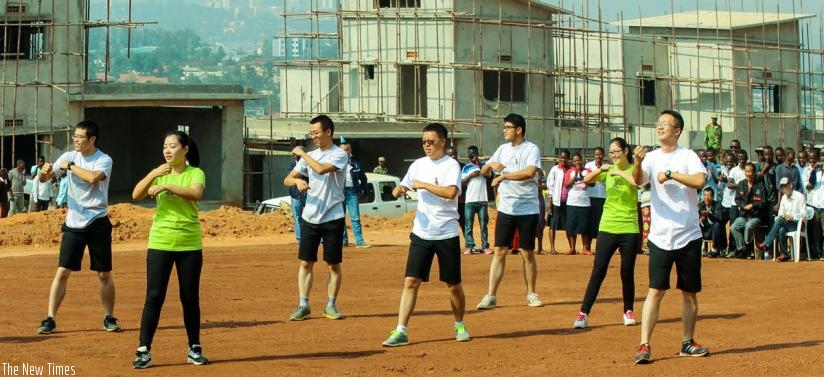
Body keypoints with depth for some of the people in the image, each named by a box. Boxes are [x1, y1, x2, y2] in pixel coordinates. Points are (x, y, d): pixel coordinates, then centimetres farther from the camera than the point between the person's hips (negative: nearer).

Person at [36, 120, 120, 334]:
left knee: (104, 274, 6)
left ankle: (109, 318, 19)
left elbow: (93, 177, -28)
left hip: (97, 223, -2)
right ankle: (50, 319, 0)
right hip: (73, 224, 2)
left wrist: (71, 166, -16)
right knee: (62, 272, -3)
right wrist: (44, 172, -20)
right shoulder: (69, 157, 4)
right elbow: (43, 179, 3)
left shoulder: (104, 160, -7)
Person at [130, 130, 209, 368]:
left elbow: (196, 194, -22)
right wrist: (153, 174, -19)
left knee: (190, 298, 7)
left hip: (189, 244, -1)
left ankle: (194, 349, 19)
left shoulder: (195, 173, 0)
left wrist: (167, 186, -29)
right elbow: (136, 195, -6)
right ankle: (144, 351, -1)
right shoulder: (159, 174, 8)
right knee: (154, 297, -3)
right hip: (159, 243, 1)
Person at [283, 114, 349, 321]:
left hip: (332, 218, -5)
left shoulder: (340, 154, -7)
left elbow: (321, 169, -25)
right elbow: (287, 179, 10)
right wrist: (297, 181, -13)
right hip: (310, 217, 5)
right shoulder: (310, 156, 10)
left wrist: (302, 153, -12)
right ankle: (303, 305, 7)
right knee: (305, 263, 3)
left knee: (333, 264, 3)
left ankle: (331, 305, 13)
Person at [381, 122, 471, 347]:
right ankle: (401, 331, -6)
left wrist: (423, 185, -19)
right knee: (411, 281, -5)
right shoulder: (419, 164, 8)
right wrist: (399, 190, -9)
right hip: (421, 233, 4)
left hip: (447, 235, -4)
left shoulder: (451, 166, -9)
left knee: (454, 285, 7)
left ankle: (459, 325, 29)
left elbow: (451, 192, -25)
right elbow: (403, 187, 15)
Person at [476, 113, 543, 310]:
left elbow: (530, 172, -25)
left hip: (527, 210, -4)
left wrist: (503, 175, -21)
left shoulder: (531, 149, -7)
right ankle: (491, 296, -1)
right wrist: (491, 164, -8)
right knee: (500, 251, 0)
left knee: (527, 252, 4)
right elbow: (483, 172, 14)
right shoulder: (503, 149, 11)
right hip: (506, 208, 4)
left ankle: (531, 294, 17)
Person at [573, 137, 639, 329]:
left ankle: (628, 311, 24)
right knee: (598, 271, -3)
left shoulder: (633, 170, -2)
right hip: (607, 228, 2)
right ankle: (584, 313, -4)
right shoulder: (608, 170, 7)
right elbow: (587, 180, -5)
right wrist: (599, 170, -21)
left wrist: (620, 172, -23)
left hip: (629, 229, -2)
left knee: (627, 273, 6)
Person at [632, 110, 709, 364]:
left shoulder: (688, 156, -1)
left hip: (688, 236, 0)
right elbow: (638, 180, -16)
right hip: (660, 236, 0)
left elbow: (700, 181, -19)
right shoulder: (652, 157, 4)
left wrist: (670, 174, -20)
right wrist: (637, 163, -35)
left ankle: (688, 343, 22)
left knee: (690, 293, 9)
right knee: (656, 291, -7)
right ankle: (644, 345, -8)